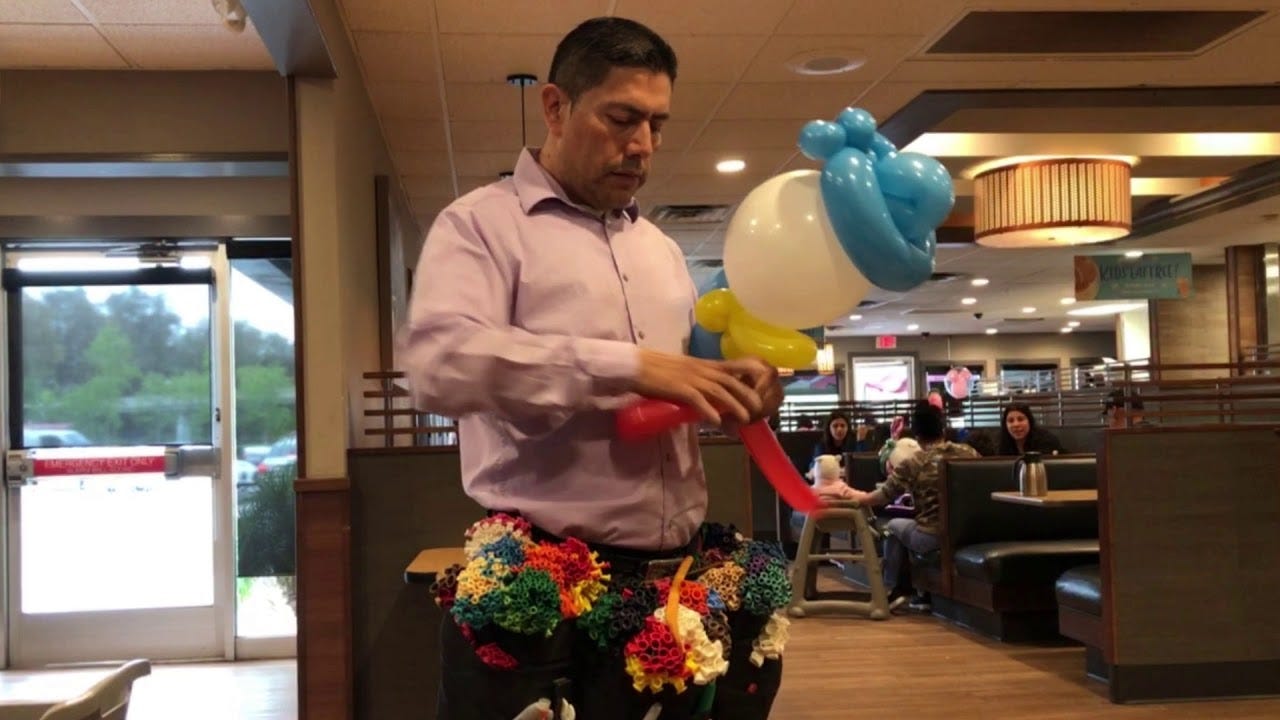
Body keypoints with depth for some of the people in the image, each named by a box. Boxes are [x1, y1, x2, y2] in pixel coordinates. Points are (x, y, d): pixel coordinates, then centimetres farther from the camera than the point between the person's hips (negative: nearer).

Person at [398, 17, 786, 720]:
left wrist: (738, 384, 3)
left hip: (679, 582, 6)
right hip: (545, 589, -6)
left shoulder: (660, 248, 20)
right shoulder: (482, 223, -2)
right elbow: (438, 362, -19)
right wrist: (630, 367, -22)